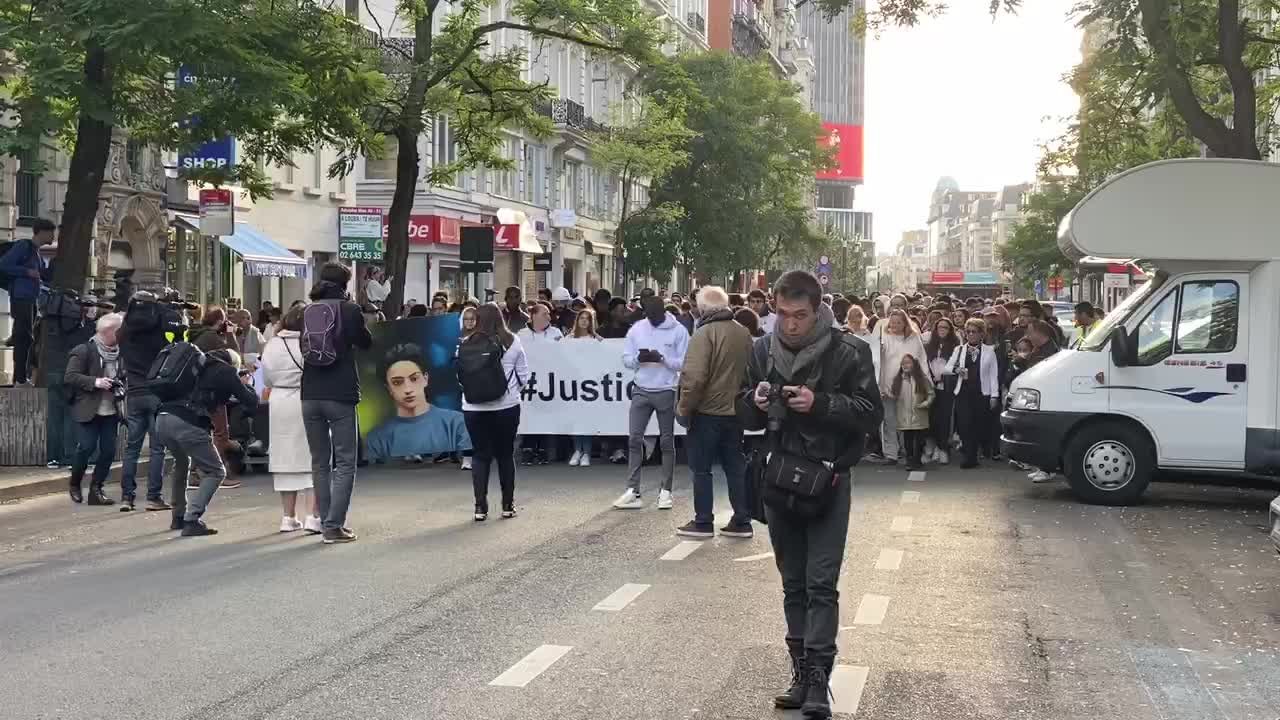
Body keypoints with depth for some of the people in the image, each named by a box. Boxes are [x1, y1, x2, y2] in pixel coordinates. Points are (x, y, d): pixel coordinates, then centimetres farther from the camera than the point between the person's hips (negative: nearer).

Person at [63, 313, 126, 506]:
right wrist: (95, 382, -23)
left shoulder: (118, 352, 11)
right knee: (86, 448, -9)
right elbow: (69, 377, -14)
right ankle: (75, 485, 15)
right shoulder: (84, 351, -8)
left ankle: (96, 490, 9)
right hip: (88, 410, -6)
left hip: (110, 411, 6)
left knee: (108, 450, -1)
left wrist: (121, 387, 4)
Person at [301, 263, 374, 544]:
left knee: (320, 463, 13)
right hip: (341, 395, -4)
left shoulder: (307, 311, 4)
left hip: (310, 395, 4)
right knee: (345, 463, 1)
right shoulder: (349, 310, -8)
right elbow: (366, 342, 4)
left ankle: (327, 522, 16)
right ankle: (334, 526, -7)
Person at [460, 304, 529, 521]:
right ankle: (508, 505, 16)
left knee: (480, 454, 8)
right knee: (506, 454, 11)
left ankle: (480, 506, 4)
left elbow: (458, 375, -1)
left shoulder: (465, 345, -6)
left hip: (474, 407, 0)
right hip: (507, 405, 0)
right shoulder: (512, 343, -4)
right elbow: (523, 375, 1)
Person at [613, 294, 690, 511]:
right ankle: (633, 491, -2)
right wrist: (638, 359, -17)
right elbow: (626, 359, 5)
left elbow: (685, 363, -8)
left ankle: (665, 491, 15)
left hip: (667, 391, -2)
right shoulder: (636, 329, 4)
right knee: (634, 438, -4)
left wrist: (662, 358, -22)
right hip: (642, 390, 2)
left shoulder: (678, 331, -5)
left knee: (667, 441, 7)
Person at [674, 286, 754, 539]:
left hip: (707, 413, -6)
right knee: (736, 467, 13)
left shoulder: (705, 333, -16)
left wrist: (684, 408, -11)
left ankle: (703, 522, 9)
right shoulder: (743, 333, 5)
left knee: (701, 468, 5)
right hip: (735, 412, 6)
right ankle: (742, 521, 15)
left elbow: (694, 377, -22)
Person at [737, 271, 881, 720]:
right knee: (793, 583, 10)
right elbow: (745, 416, 11)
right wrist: (756, 402, -12)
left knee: (821, 583, -8)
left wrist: (820, 403, -23)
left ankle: (818, 679, -6)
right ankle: (802, 673, 17)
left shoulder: (848, 352, -10)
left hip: (828, 477, -4)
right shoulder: (762, 351, 3)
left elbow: (871, 414, -10)